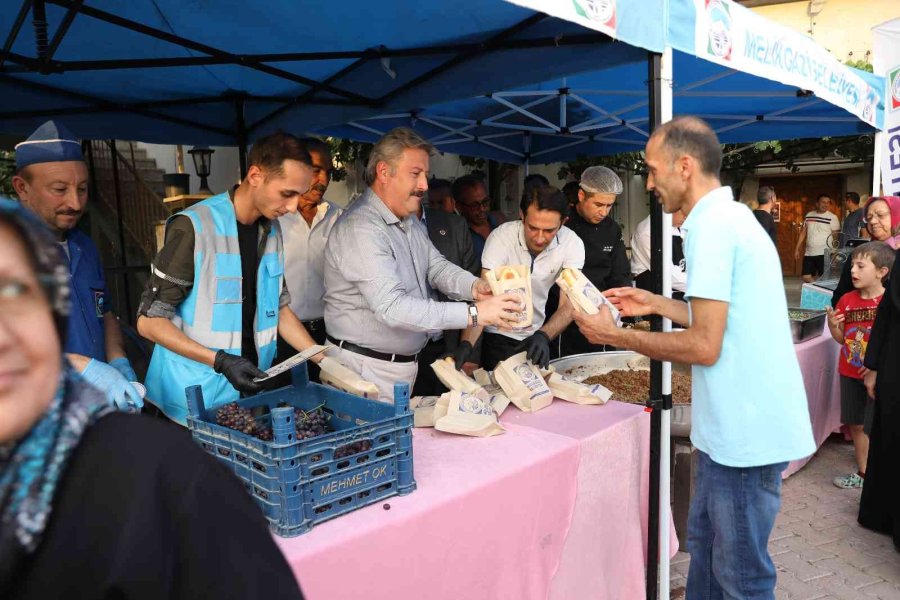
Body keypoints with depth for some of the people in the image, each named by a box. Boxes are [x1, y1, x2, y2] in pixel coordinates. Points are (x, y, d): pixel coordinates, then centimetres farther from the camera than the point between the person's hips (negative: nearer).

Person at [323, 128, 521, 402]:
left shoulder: (410, 221, 11)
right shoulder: (360, 228, -23)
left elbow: (436, 266, 6)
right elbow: (392, 307, -31)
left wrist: (474, 286, -16)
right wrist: (474, 313, -33)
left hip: (407, 364, 9)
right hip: (368, 368, -9)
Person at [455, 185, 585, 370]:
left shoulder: (572, 244, -18)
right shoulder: (501, 237, -23)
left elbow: (568, 305, -22)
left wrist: (543, 336, -42)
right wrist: (466, 344, -42)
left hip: (538, 336, 2)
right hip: (499, 336, -2)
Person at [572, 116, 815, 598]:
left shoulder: (711, 225, -18)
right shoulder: (731, 216, 13)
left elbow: (705, 345, -22)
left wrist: (614, 335, -12)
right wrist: (657, 304, 17)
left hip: (745, 430, -10)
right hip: (741, 420, 10)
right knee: (705, 539, 20)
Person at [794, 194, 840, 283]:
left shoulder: (832, 217, -6)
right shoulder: (809, 215, 8)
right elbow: (803, 233, 14)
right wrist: (797, 249, 9)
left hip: (824, 254, -4)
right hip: (809, 253, 4)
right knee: (806, 278, 4)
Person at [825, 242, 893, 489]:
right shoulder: (847, 300, 0)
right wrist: (832, 325, -12)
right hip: (850, 373, 5)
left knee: (875, 428, 1)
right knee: (856, 425, 13)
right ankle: (863, 472, 27)